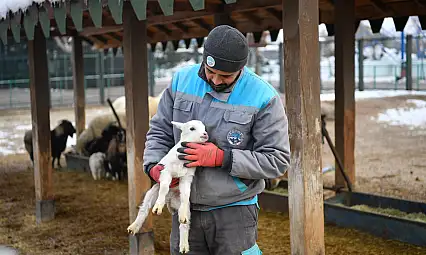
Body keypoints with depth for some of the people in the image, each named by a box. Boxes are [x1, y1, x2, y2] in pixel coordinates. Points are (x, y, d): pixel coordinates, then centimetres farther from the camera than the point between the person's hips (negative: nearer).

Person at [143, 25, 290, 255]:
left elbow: (276, 160, -12)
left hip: (234, 211, -3)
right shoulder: (182, 80, -1)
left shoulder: (263, 98, -12)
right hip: (186, 208, 4)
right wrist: (154, 166, -10)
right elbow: (160, 130, 9)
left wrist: (220, 158, -19)